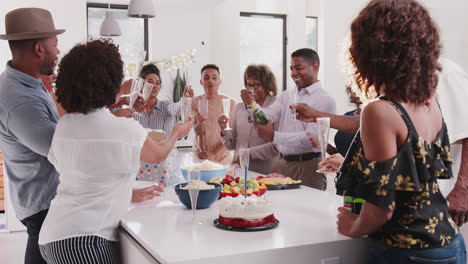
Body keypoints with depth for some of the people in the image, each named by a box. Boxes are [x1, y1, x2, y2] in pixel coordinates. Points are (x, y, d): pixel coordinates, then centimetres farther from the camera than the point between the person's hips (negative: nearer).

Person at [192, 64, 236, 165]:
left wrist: (213, 155, -13)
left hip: (223, 159, -1)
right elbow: (198, 131, -8)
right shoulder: (196, 102, 0)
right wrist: (199, 122, -31)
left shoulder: (230, 102, -5)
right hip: (200, 157, 1)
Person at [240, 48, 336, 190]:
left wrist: (274, 136, -25)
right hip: (282, 163, 5)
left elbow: (311, 138, -18)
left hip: (308, 166, -5)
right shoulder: (287, 96, 12)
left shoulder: (325, 100, -9)